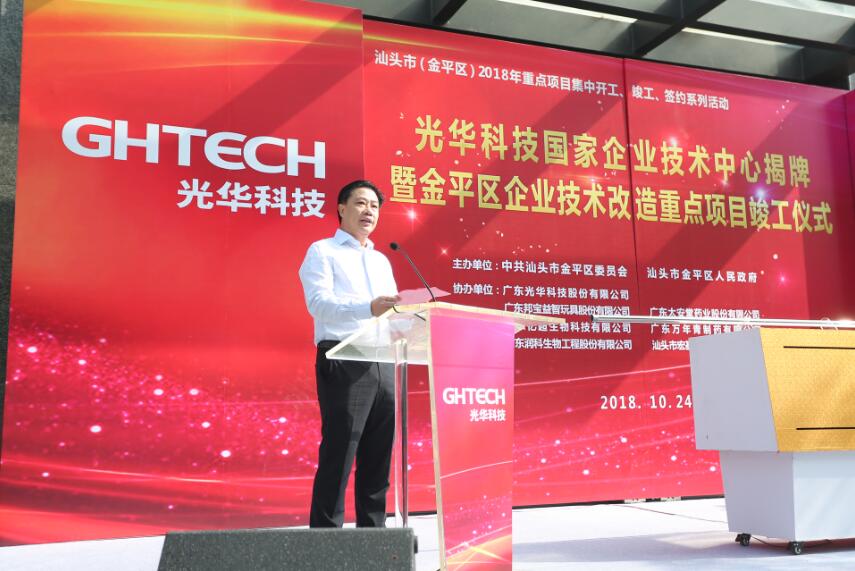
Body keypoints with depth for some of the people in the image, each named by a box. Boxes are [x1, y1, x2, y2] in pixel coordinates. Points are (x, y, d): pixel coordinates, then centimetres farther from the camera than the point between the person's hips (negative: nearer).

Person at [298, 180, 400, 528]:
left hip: (383, 363, 7)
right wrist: (368, 308, -30)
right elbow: (319, 303, -13)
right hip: (344, 361, -6)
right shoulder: (322, 252, 4)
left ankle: (373, 531, 16)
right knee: (338, 456, -7)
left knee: (378, 457, 8)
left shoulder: (381, 261, 24)